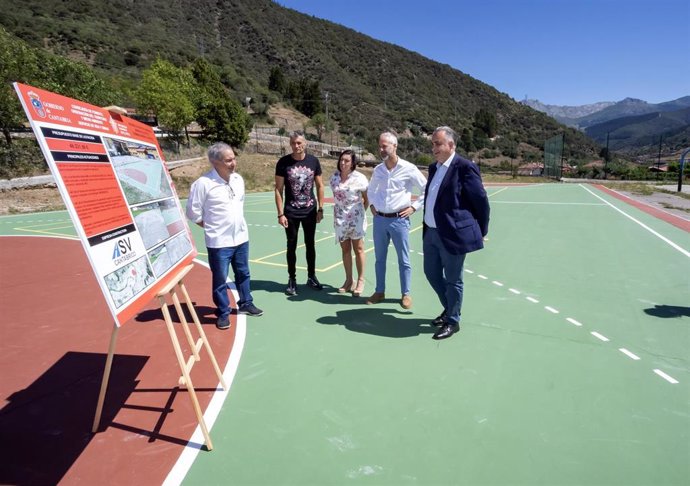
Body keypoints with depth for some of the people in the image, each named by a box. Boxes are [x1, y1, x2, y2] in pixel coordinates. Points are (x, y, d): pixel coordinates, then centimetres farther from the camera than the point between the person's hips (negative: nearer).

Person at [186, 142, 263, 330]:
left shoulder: (238, 179, 2)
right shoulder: (203, 183, -17)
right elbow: (192, 212, -11)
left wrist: (237, 224, 13)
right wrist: (212, 227, -4)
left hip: (241, 238, 6)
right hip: (219, 242, -6)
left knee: (243, 274, 19)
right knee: (220, 279, 5)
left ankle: (245, 304, 37)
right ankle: (223, 313, 22)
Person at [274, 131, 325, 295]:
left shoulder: (313, 161, -2)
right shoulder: (283, 162, -8)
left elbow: (320, 186, 5)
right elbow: (278, 189, -6)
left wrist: (320, 209, 1)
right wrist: (280, 214, -11)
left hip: (310, 211, 2)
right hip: (291, 213, -2)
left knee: (310, 244, 12)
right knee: (292, 246, 7)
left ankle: (311, 277, 26)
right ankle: (292, 279, 19)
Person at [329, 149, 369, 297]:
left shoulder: (359, 178, -12)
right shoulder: (335, 176, 2)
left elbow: (367, 199, -3)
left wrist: (361, 212, 0)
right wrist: (338, 210, 9)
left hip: (355, 217, -4)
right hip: (340, 218, 5)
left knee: (358, 249, 4)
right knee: (345, 249, 11)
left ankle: (360, 281, 15)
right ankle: (349, 280, 23)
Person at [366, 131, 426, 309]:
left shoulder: (409, 169, -8)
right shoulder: (377, 170, 6)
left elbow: (427, 190, -1)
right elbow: (371, 189, 26)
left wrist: (414, 207, -6)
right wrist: (371, 204, 12)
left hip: (399, 220, -4)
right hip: (379, 219, 4)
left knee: (403, 260, 6)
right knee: (380, 258, 13)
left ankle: (405, 294, 20)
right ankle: (379, 292, 26)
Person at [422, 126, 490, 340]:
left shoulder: (465, 167, -13)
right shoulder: (434, 168, 12)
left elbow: (481, 201, -8)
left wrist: (481, 231, 0)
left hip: (453, 235, -8)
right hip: (431, 233, 8)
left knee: (452, 280, 6)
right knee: (431, 273, 19)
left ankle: (452, 321, 25)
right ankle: (449, 309, 41)